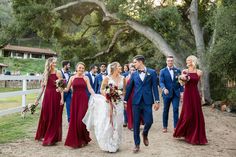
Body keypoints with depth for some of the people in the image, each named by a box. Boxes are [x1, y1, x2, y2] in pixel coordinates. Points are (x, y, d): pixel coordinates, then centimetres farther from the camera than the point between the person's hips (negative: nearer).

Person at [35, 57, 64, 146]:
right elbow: (43, 87, 12)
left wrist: (62, 98, -16)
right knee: (45, 116, 9)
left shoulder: (57, 73, -3)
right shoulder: (45, 74, 8)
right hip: (47, 96, 4)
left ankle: (52, 138, 13)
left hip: (56, 96, -3)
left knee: (54, 117, 3)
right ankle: (44, 135, 27)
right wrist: (38, 99, 12)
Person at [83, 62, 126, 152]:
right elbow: (102, 90, 0)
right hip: (109, 102, -3)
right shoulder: (107, 78, -3)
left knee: (117, 124, 6)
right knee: (107, 123, -1)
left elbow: (124, 91, 13)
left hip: (118, 103, 3)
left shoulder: (122, 78, 7)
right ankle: (108, 145, 11)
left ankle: (115, 145, 18)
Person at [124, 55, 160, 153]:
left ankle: (145, 134, 26)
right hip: (136, 102, 2)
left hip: (147, 102, -2)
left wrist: (157, 101, -4)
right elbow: (129, 88, 11)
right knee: (136, 124, 4)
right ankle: (137, 144, 17)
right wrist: (125, 101, 10)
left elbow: (155, 87, 1)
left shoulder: (152, 72, 3)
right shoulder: (134, 74, 8)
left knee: (149, 121, -8)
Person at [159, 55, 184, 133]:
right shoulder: (163, 71, 2)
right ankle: (165, 126, 20)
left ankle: (176, 127, 1)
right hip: (167, 94, -1)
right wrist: (164, 89, -26)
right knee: (165, 110, 8)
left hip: (176, 93, 1)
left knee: (176, 109, -6)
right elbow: (161, 82, -7)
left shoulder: (178, 70, 8)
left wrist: (181, 91, 1)